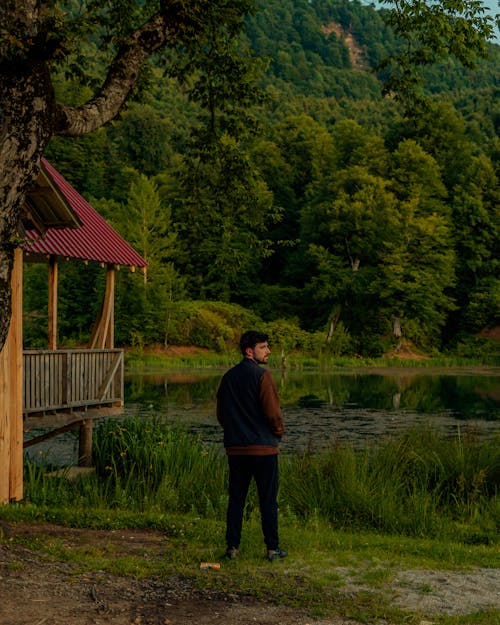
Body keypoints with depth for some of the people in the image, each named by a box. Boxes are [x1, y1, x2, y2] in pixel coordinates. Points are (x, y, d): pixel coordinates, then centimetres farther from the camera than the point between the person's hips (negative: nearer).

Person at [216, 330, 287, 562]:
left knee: (236, 498, 10)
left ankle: (232, 546, 12)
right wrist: (279, 431, 2)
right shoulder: (262, 375, -12)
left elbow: (221, 414, 13)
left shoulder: (228, 377, 8)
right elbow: (272, 411, -15)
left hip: (235, 447, 6)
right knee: (268, 499, 2)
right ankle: (272, 548, 6)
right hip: (263, 447, -6)